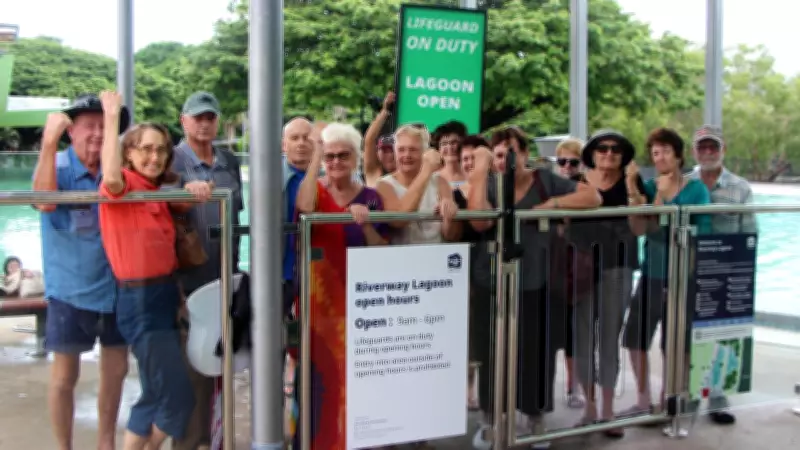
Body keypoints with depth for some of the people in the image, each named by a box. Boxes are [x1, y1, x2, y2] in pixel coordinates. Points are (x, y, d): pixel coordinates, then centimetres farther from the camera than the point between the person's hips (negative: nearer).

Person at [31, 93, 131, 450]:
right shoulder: (56, 166, -12)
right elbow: (44, 201, -32)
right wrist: (49, 141, -40)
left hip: (115, 287, 4)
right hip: (70, 290, -4)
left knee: (116, 371, 15)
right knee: (65, 377, 6)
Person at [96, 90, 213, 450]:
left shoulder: (160, 190, 13)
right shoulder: (124, 183, -12)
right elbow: (111, 179, -34)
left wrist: (193, 189, -8)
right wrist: (112, 116, -31)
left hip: (165, 294, 9)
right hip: (140, 299, -9)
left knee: (160, 391, 17)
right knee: (178, 396, -7)